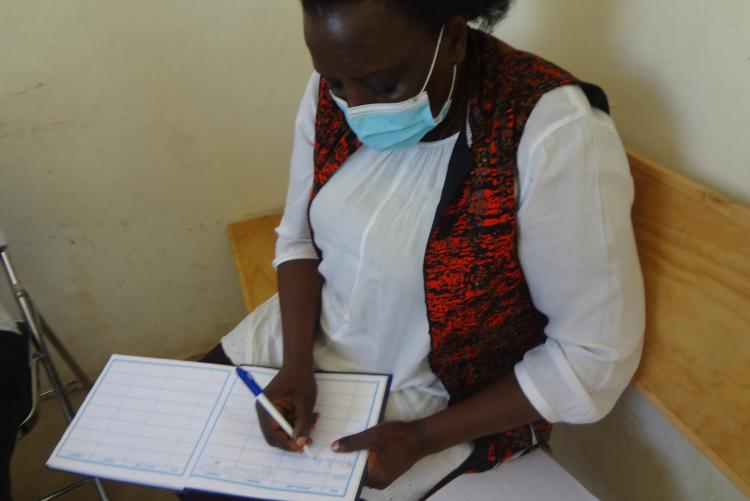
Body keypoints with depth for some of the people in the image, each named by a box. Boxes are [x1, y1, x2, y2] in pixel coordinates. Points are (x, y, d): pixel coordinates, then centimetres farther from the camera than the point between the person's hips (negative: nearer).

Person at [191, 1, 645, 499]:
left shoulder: (558, 137, -30)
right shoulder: (334, 93, -12)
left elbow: (597, 354, -22)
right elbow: (300, 238, 1)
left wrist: (423, 437, -22)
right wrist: (296, 362, -14)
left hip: (443, 398, -4)